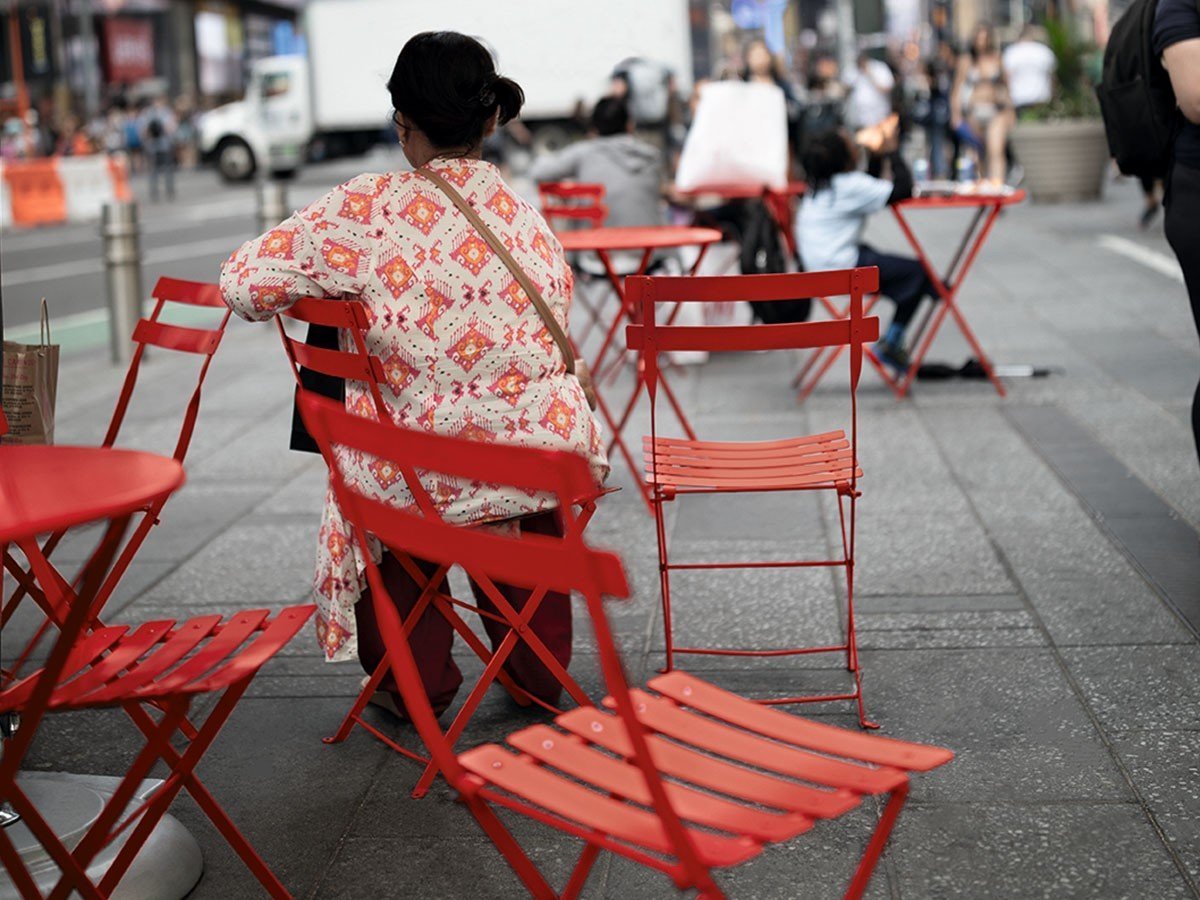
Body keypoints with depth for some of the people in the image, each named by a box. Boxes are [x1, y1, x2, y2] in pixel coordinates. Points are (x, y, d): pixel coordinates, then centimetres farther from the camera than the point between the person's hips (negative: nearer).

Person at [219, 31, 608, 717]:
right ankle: (538, 670, 45)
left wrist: (325, 291, 9)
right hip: (550, 457, 4)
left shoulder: (369, 209, -11)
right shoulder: (527, 216, 3)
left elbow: (247, 282, -12)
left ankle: (417, 681, 37)